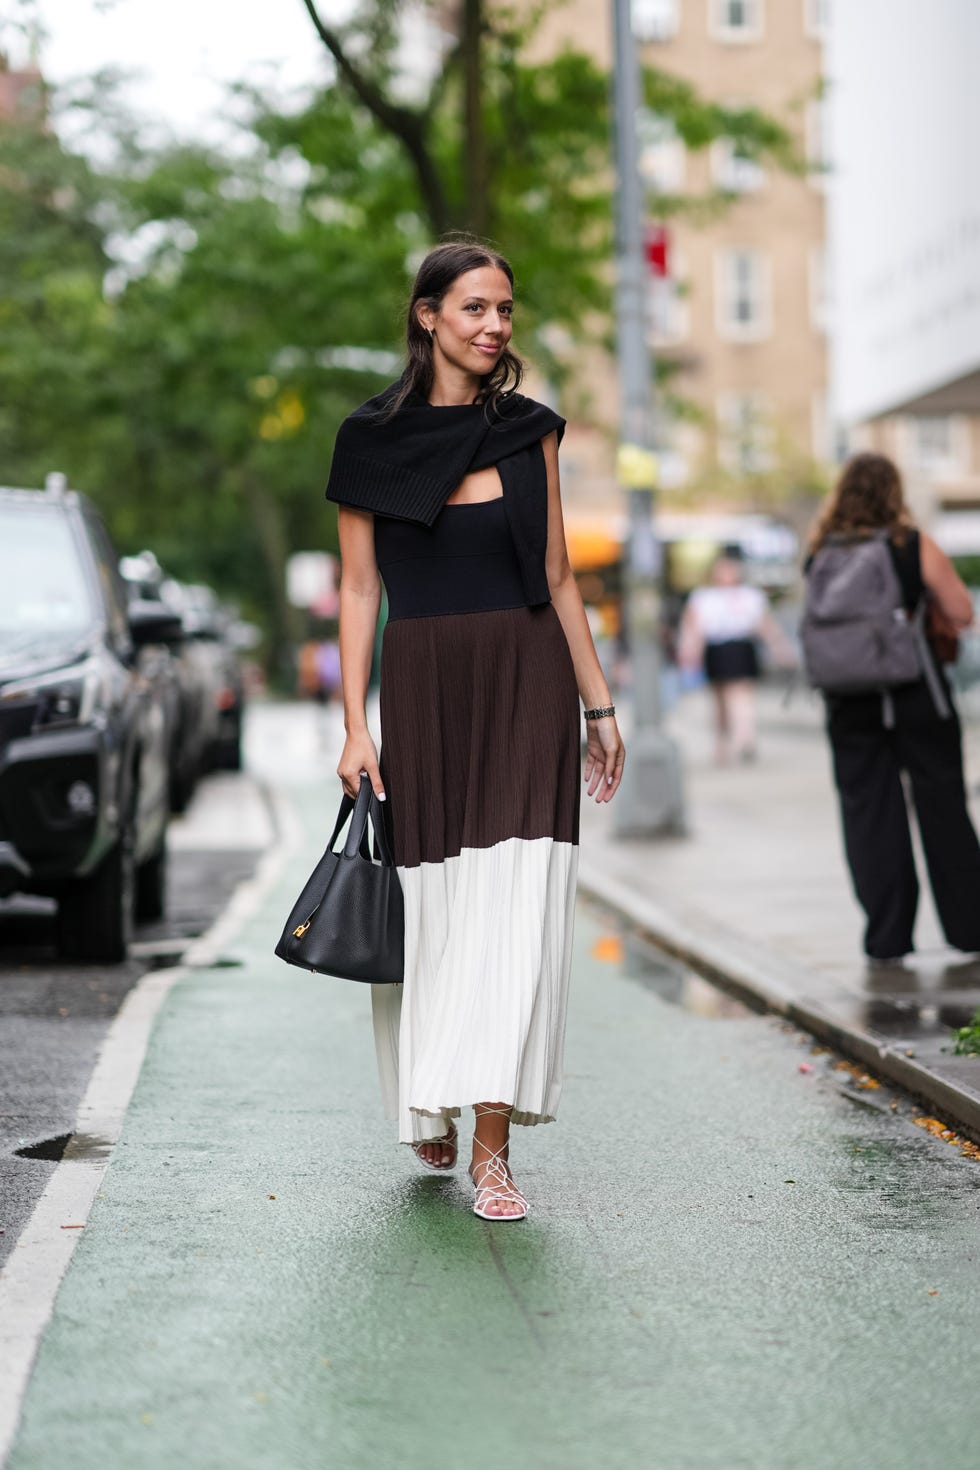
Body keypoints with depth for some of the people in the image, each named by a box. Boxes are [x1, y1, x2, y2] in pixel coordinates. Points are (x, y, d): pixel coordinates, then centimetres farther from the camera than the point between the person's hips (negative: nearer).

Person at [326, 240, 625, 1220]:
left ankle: (493, 1150, -7)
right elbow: (359, 589, 2)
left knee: (515, 907, -8)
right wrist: (355, 724, -5)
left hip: (528, 681, 1)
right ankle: (430, 1113, 29)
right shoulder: (373, 439, 3)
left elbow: (557, 577, 11)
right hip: (422, 686, -1)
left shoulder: (529, 430, 8)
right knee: (429, 907, 5)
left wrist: (598, 703, 9)